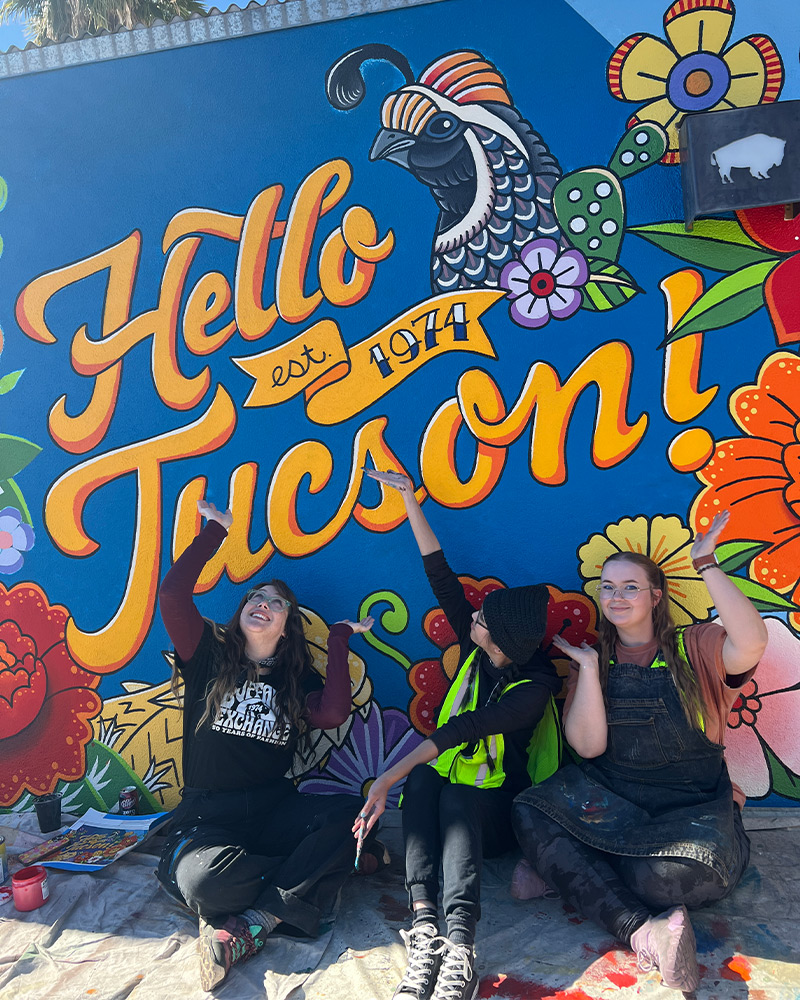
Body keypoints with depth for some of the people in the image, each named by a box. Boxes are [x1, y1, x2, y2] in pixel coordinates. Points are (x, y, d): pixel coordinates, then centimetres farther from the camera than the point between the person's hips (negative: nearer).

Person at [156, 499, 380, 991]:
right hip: (209, 813, -2)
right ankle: (326, 866, -13)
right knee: (201, 878, -35)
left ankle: (255, 922, -25)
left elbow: (333, 714, -12)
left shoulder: (298, 679, 10)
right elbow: (173, 593, -13)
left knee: (351, 813, -26)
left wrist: (340, 638, -2)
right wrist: (216, 529, -2)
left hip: (275, 808, 2)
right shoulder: (210, 654, 4)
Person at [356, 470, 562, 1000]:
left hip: (496, 806, -5)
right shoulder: (477, 652, -2)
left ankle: (460, 951, -51)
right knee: (422, 779, -29)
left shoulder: (536, 685, -18)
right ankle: (425, 933, -43)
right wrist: (409, 499, -5)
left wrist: (390, 775, -38)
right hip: (448, 788, 5)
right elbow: (441, 576, -4)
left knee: (454, 796, -36)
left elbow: (465, 728, -29)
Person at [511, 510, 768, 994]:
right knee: (530, 811, -25)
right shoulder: (593, 661, 8)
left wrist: (706, 564, -23)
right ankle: (643, 930, -26)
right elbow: (588, 745, -5)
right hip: (610, 795, 3)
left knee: (664, 877, -34)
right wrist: (589, 666, -11)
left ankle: (567, 867, -5)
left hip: (692, 804, -2)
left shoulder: (693, 649, 0)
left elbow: (753, 642, -25)